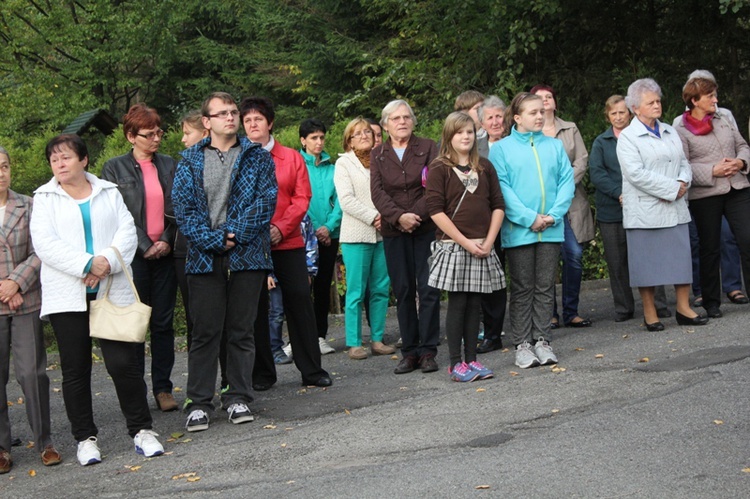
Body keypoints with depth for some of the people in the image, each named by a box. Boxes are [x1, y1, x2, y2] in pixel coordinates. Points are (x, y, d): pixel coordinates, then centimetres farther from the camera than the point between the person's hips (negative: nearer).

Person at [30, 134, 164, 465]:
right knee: (75, 370, 4)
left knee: (123, 362, -6)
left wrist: (107, 261, -16)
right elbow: (44, 243, -6)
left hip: (111, 292, 0)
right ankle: (85, 438, 14)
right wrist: (87, 264, -16)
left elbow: (127, 232, 2)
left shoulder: (109, 193, 12)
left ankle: (141, 431, 5)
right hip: (67, 297, 0)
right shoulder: (45, 199, 7)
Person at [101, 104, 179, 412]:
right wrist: (145, 246, -11)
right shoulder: (115, 168, 2)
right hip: (133, 256, -3)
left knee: (164, 322, 5)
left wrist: (168, 241, -6)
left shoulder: (169, 166, 11)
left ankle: (163, 388, 11)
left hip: (166, 252, 3)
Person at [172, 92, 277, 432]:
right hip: (204, 257, 0)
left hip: (248, 255, 1)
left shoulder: (258, 158, 7)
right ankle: (199, 402, 8)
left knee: (242, 330, 6)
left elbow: (266, 200, -4)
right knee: (205, 331, 1)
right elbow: (183, 207, -2)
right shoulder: (190, 161, 7)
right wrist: (214, 240, -13)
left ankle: (238, 397, 16)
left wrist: (235, 234, -14)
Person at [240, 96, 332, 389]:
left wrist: (281, 228, -11)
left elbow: (302, 198, 2)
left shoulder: (291, 158, 8)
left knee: (299, 300, 2)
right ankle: (262, 373, 15)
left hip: (288, 242, 1)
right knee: (256, 307, 5)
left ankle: (311, 370, 11)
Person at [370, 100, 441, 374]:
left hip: (426, 227, -2)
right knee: (403, 291, 3)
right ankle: (409, 351, 9)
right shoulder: (378, 154, 9)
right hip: (393, 231, 2)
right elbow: (377, 191, -2)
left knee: (428, 289, -5)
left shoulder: (428, 147, 5)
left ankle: (428, 350, 1)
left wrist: (416, 214, -16)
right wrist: (398, 217, -16)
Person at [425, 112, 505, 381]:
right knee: (457, 303, -2)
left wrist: (488, 242, -5)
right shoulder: (439, 168, -3)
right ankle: (456, 363, 5)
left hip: (483, 248, 4)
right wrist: (465, 242, -14)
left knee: (474, 303, 7)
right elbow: (435, 209, -10)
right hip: (453, 246, -4)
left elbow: (498, 206, 9)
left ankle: (471, 359, 15)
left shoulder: (485, 167, 10)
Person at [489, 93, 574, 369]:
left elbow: (567, 181, 4)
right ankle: (522, 344, 9)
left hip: (551, 229, 3)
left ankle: (542, 340, 15)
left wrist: (554, 215, -10)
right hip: (519, 230, -3)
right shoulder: (501, 148, 0)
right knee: (522, 289, 3)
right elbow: (501, 188, -8)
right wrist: (529, 218, -15)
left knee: (545, 287, 8)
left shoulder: (555, 146, 10)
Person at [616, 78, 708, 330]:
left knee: (682, 255, 4)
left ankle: (684, 308, 12)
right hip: (644, 211, -6)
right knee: (647, 261, -1)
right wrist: (671, 188, -16)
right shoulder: (627, 137, -4)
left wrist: (683, 183, -7)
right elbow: (636, 173, -15)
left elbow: (684, 163, 16)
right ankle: (649, 312, 8)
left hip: (675, 208, 6)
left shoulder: (670, 132, 16)